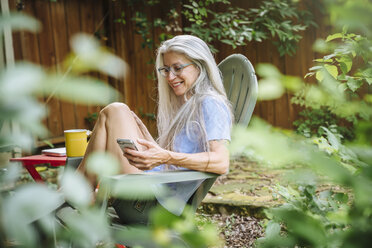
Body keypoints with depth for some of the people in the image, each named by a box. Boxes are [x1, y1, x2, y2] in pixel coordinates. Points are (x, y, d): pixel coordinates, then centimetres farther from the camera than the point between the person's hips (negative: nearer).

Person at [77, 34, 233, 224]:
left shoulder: (212, 105, -5)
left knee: (115, 111, -10)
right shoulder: (182, 106, 22)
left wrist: (167, 157, -31)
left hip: (159, 206, -9)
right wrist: (140, 131, 13)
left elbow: (222, 163, -21)